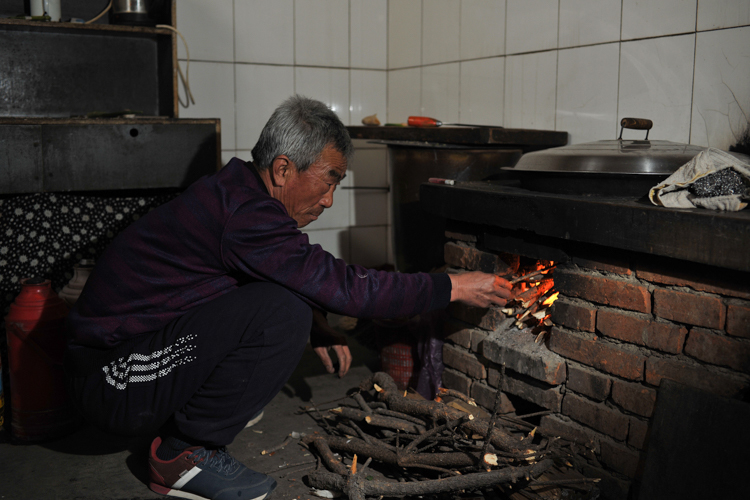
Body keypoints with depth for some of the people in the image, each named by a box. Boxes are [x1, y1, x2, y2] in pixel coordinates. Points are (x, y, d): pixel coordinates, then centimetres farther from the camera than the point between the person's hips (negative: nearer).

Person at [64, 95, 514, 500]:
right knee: (282, 312, -26)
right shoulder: (244, 213, -24)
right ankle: (185, 454, -11)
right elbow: (344, 287, -24)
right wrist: (454, 288, -14)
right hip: (115, 380, -9)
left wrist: (314, 324, 6)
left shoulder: (236, 191, 6)